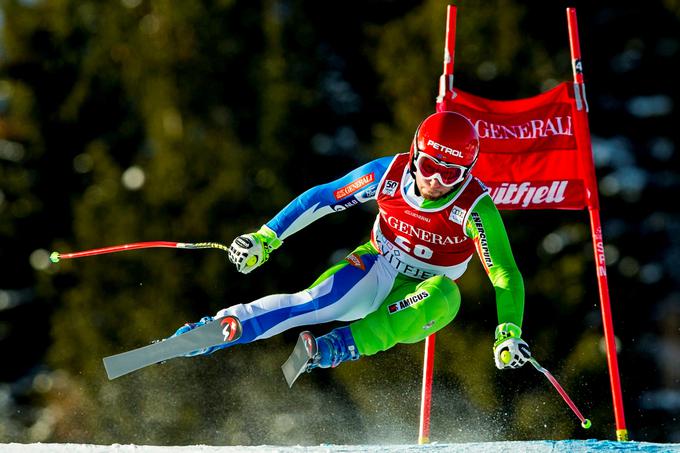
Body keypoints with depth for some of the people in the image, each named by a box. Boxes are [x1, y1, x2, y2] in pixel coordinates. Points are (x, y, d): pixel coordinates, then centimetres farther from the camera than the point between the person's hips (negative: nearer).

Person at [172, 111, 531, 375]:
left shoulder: (475, 207, -24)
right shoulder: (389, 174, -17)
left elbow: (506, 275, -25)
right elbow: (321, 198, -4)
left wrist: (509, 334, -41)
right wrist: (266, 237, -7)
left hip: (417, 301, -1)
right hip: (376, 270, 1)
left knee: (445, 294, -38)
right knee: (315, 302, -30)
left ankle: (343, 346, -45)